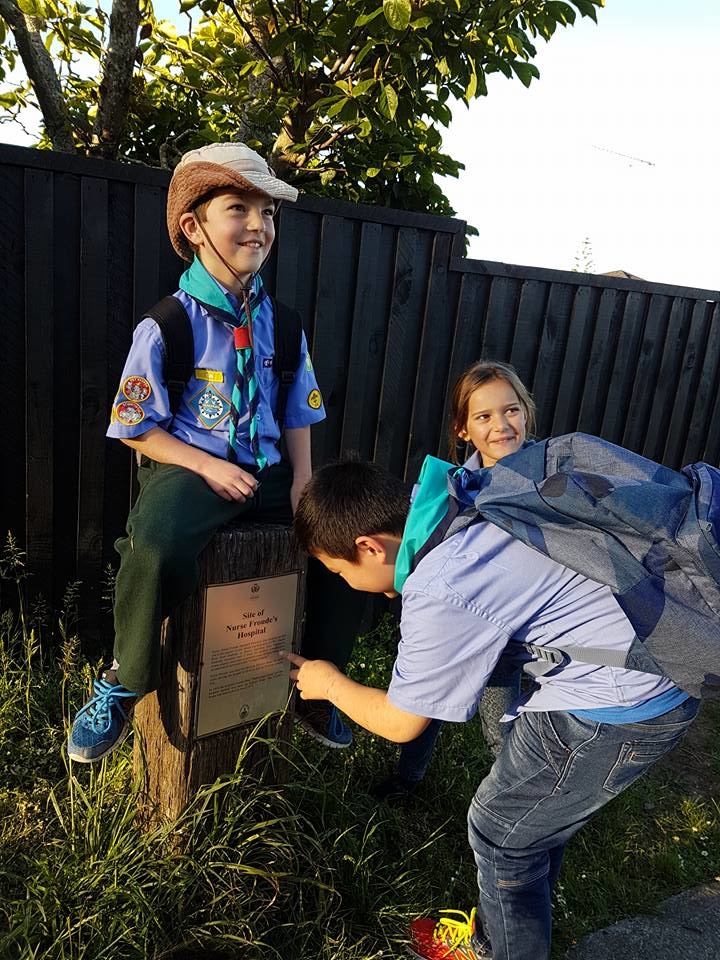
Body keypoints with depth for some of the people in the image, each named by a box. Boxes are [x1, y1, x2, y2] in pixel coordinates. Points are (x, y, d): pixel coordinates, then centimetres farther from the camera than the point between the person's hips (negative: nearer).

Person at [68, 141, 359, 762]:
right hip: (190, 466, -5)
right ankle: (123, 683, -6)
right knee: (156, 544, -36)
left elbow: (298, 413, 13)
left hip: (267, 470, 5)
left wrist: (302, 478, -3)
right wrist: (207, 468, -16)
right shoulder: (166, 326, -7)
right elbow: (137, 429, -4)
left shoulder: (281, 323, 8)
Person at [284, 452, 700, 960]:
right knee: (536, 813, 25)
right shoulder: (460, 497, -4)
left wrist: (329, 683, 8)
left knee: (501, 833, 11)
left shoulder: (440, 593, -27)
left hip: (619, 708, -9)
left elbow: (401, 723, -10)